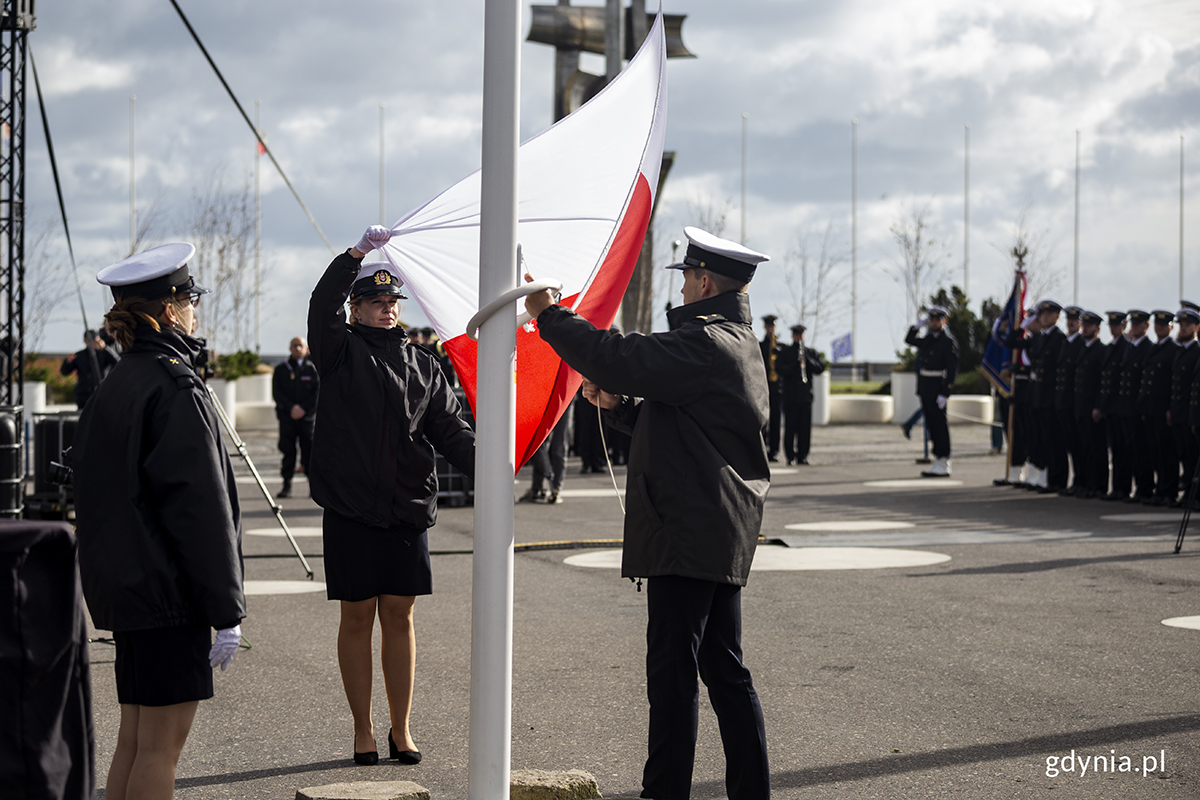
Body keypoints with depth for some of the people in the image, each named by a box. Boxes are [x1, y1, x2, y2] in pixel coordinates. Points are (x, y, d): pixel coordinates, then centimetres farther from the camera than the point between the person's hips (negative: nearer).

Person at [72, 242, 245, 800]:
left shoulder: (113, 386, 13)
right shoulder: (175, 387, -15)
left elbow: (94, 490, 18)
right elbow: (201, 506, -18)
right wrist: (226, 611, -15)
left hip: (121, 584, 9)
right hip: (169, 589, -9)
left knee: (133, 741, 14)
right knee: (160, 746, -4)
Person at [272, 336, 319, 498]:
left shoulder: (313, 368, 8)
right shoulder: (280, 369, 12)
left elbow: (318, 392, 2)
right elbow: (276, 393, 5)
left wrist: (303, 408, -9)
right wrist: (291, 407, -10)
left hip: (308, 416, -1)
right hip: (286, 416, 1)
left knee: (309, 449, -4)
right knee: (287, 450, -3)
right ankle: (287, 486, 0)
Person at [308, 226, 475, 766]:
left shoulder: (423, 365, 13)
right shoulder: (341, 352, 2)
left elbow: (449, 428, 6)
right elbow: (322, 306, -17)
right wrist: (358, 252, -26)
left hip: (408, 510, 3)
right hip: (350, 509, -3)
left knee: (399, 617, 8)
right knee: (357, 617, 4)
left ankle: (401, 729, 18)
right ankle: (363, 731, 15)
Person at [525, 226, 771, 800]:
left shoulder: (704, 343, -15)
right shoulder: (740, 343, 19)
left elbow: (618, 359, -22)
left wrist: (547, 313, -10)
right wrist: (618, 404, 13)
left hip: (689, 532, -10)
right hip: (726, 536, 11)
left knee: (673, 673, -6)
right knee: (725, 671, 14)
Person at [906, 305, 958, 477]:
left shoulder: (948, 342, -10)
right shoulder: (928, 339, 14)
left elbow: (952, 370, -15)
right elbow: (909, 340, 31)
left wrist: (944, 394, -20)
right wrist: (917, 326, 13)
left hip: (937, 388, -8)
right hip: (925, 388, 8)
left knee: (939, 424, -6)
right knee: (932, 424, 10)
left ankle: (943, 464, -4)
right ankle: (938, 459, 16)